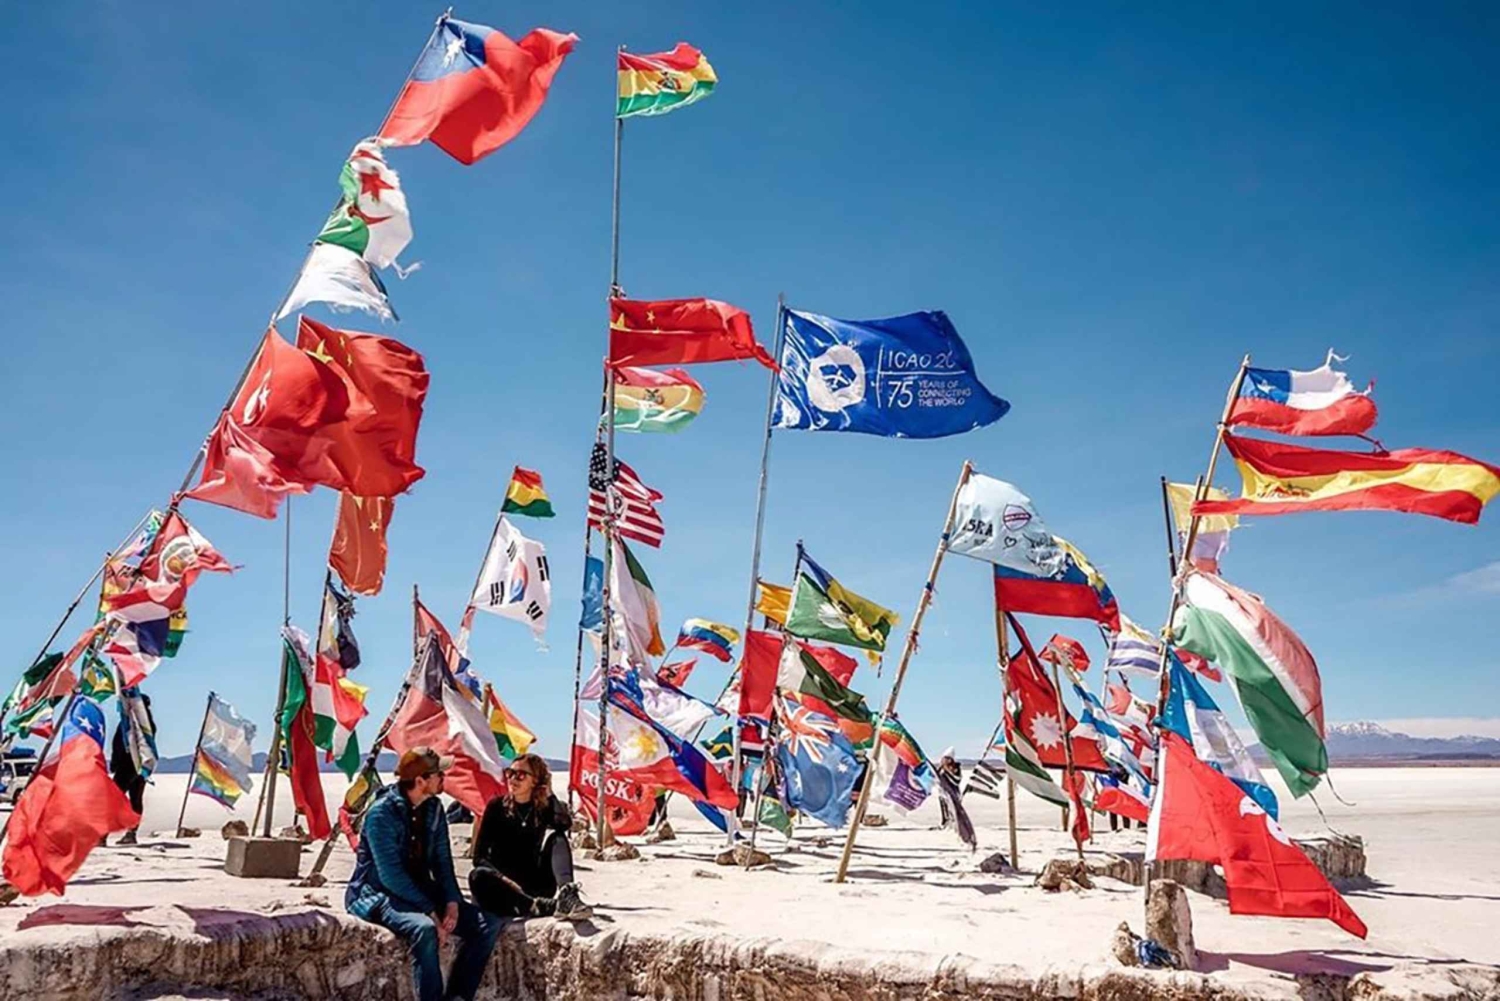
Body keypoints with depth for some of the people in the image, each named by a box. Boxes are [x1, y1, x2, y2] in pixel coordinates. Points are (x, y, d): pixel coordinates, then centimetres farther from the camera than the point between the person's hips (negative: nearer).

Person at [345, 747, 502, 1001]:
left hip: (419, 891, 7)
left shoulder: (433, 809, 4)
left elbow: (442, 861, 6)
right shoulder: (382, 813, -18)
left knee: (489, 923, -10)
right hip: (377, 895, -7)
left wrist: (452, 902, -11)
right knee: (425, 929, -38)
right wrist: (431, 912, -25)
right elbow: (390, 875, -23)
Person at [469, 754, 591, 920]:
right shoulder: (497, 806, 5)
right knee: (479, 876, -32)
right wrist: (504, 880, -19)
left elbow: (564, 823, -19)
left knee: (555, 836, -19)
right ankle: (545, 907, -44)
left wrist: (548, 795, -7)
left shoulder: (547, 808, 6)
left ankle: (567, 893, -44)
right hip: (504, 889, 0)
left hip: (538, 889, 0)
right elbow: (479, 856, -1)